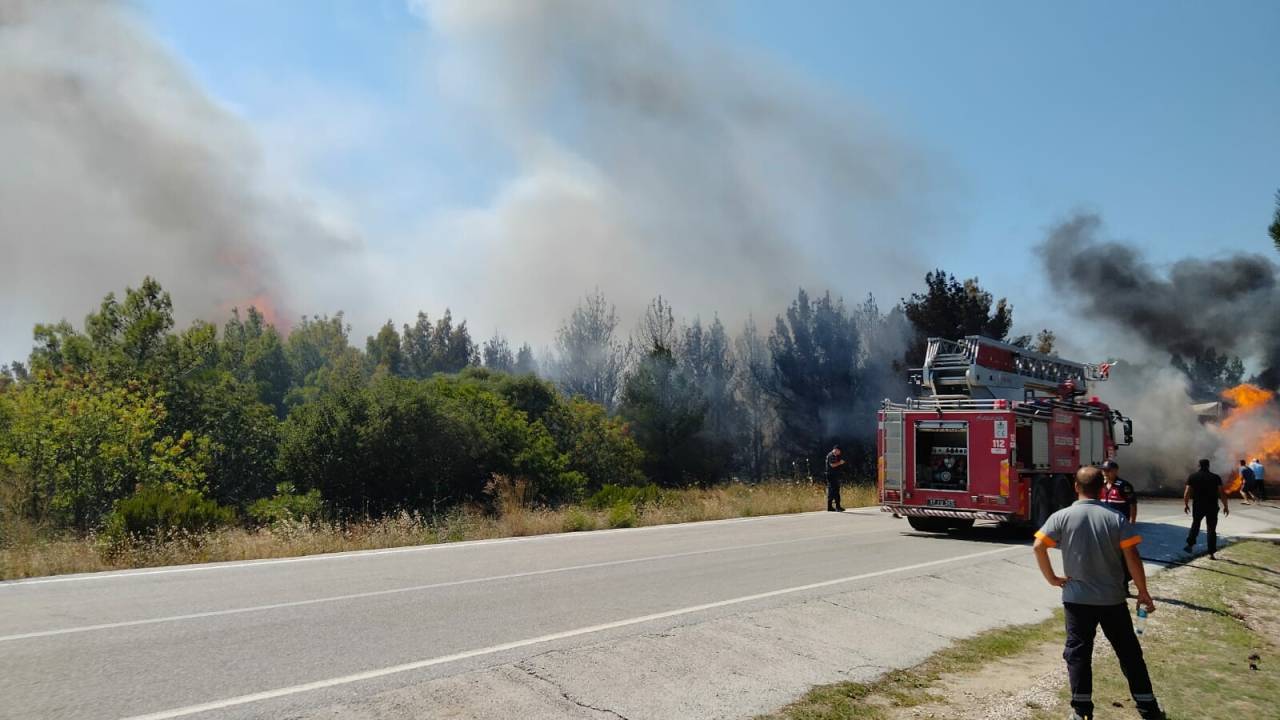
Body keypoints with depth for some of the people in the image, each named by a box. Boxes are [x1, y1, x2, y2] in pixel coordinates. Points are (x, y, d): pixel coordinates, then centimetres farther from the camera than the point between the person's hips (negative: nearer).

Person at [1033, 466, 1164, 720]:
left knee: (1078, 653, 6)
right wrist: (1143, 592, 1)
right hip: (1112, 599, 1)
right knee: (1129, 652, 14)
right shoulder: (1115, 518, -5)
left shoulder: (1062, 517, -7)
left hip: (1076, 598, -1)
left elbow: (1038, 547, -15)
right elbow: (1132, 557, -9)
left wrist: (1052, 578, -3)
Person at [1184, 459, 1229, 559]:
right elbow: (1222, 493, -6)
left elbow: (1187, 492, -3)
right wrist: (1225, 506, 1)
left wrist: (1185, 504, 8)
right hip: (1212, 507, -1)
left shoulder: (1193, 477, 1)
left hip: (1198, 506, 1)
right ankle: (1212, 553, 3)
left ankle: (1190, 544, 14)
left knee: (1195, 524, 23)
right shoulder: (1215, 477, -1)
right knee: (1211, 529, 5)